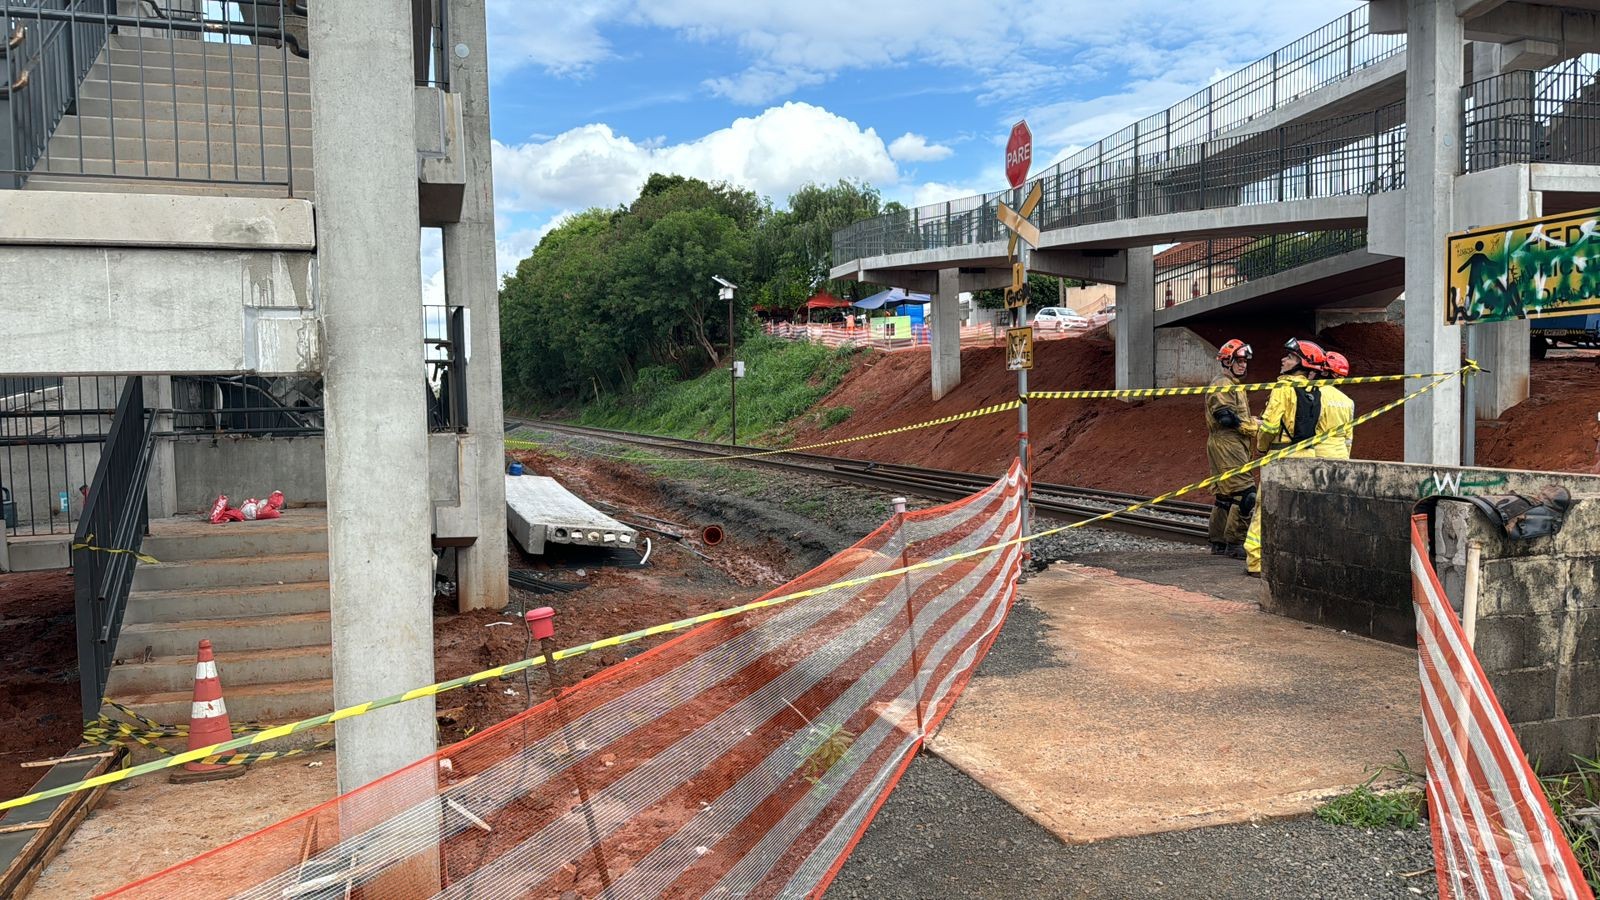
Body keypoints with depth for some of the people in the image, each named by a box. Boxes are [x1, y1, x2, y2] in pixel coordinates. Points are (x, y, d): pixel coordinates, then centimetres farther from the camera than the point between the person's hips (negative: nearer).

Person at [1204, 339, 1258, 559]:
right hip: (1226, 445, -11)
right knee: (1245, 492, -14)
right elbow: (1226, 417, -19)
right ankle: (1234, 543, -12)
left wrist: (1254, 423, 8)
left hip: (1234, 446, 11)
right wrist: (1255, 426, -13)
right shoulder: (1222, 386, -10)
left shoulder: (1234, 386, 24)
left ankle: (1219, 542, 15)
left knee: (1224, 494, 11)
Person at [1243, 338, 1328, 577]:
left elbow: (1269, 425, -18)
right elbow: (1315, 426, 13)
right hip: (1308, 455, 7)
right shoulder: (1314, 392, 8)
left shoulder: (1285, 388, -13)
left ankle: (1256, 562, -1)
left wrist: (1262, 446, -1)